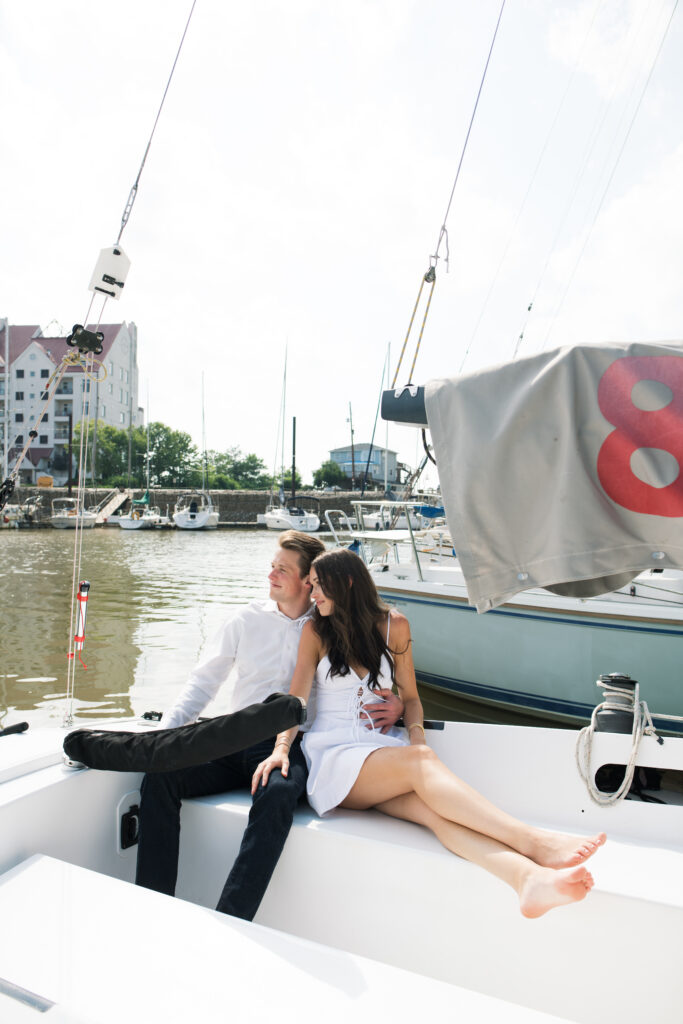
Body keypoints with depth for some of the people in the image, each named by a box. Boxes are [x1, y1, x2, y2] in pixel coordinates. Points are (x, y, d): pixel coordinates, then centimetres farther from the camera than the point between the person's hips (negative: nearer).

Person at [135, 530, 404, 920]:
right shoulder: (247, 621, 12)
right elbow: (203, 683, 14)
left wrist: (395, 706, -10)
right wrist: (165, 732, -2)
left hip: (291, 748, -3)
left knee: (278, 796, -37)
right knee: (159, 777, -22)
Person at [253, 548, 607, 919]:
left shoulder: (393, 626, 11)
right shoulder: (315, 632, 8)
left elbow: (410, 697, 16)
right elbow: (296, 698, 0)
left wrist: (415, 733, -5)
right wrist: (280, 749, -17)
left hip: (383, 748, 2)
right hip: (333, 756, -2)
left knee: (433, 806, -32)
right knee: (420, 763, -33)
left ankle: (529, 878, -55)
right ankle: (534, 843, -45)